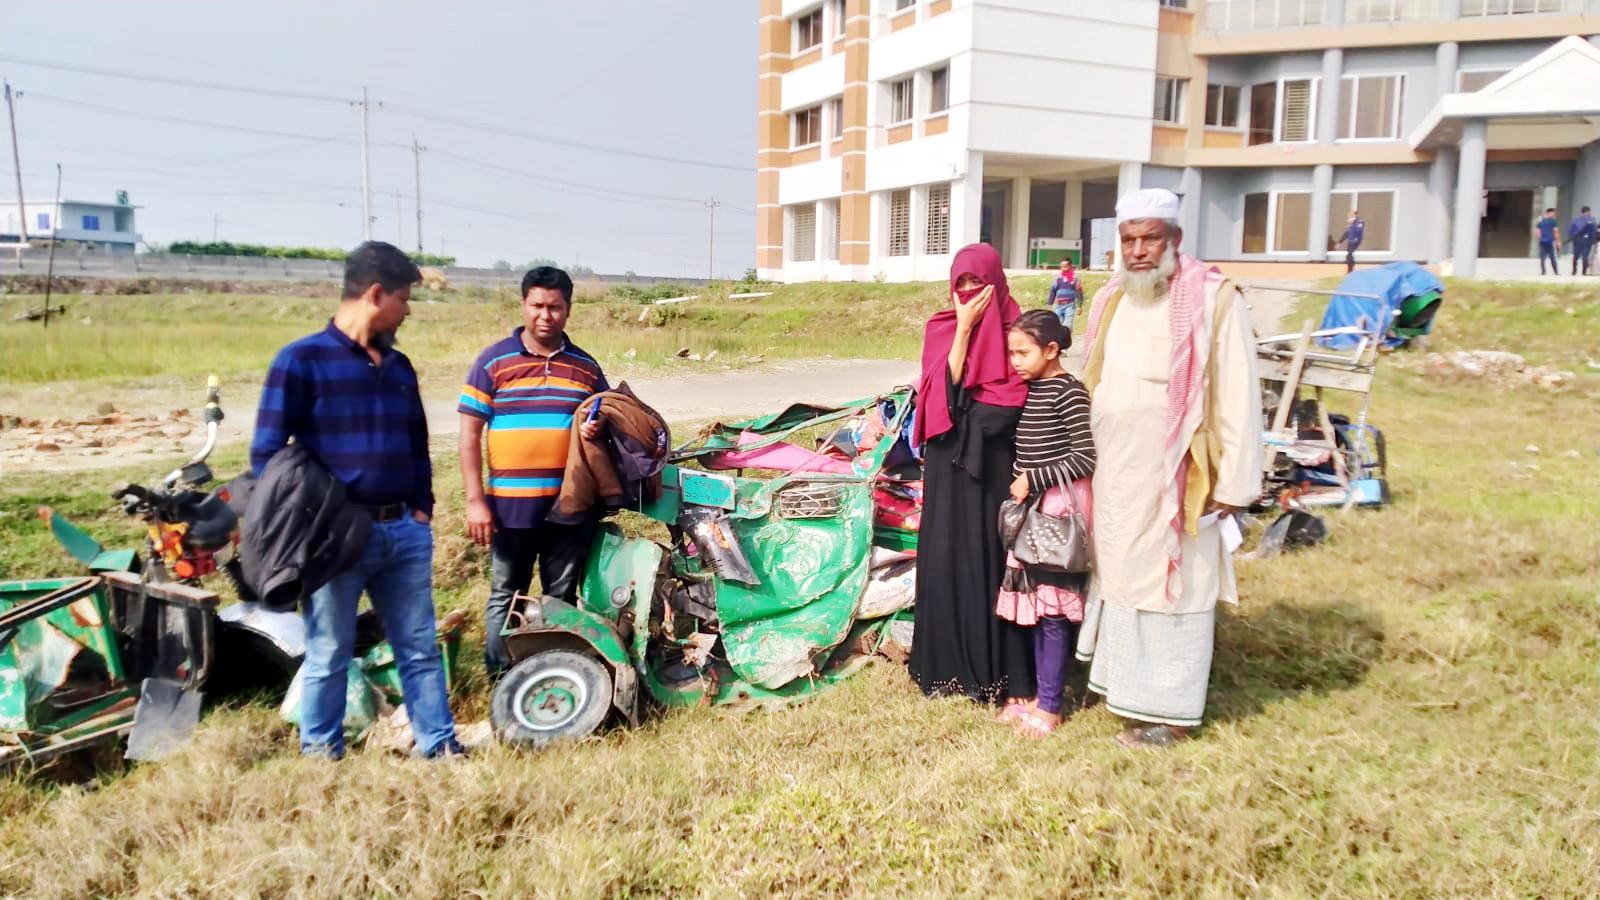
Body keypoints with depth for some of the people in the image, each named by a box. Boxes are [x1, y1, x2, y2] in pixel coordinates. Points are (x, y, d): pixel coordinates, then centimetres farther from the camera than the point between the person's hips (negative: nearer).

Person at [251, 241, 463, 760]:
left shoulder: (398, 366, 14)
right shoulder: (302, 360, -5)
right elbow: (267, 451, -7)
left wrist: (422, 507, 11)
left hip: (405, 531, 6)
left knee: (420, 648, 10)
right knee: (329, 655, 7)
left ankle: (440, 746, 19)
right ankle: (320, 755, 22)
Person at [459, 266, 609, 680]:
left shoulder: (585, 367, 7)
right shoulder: (493, 361, -1)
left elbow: (606, 422, 16)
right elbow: (470, 434, -3)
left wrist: (598, 430, -10)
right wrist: (475, 501, -9)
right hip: (510, 505, -2)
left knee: (562, 597, 12)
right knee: (505, 598, 9)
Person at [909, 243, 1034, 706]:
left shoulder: (1012, 330, -1)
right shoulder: (940, 328, 7)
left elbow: (1014, 400, -10)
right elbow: (947, 385, -9)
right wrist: (964, 328, -12)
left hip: (993, 462, -2)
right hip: (949, 461, 3)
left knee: (992, 554, 0)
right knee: (947, 555, 5)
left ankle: (995, 666, 11)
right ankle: (949, 662, 16)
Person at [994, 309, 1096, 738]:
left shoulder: (1068, 390, -13)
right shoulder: (1029, 389, 11)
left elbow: (1086, 459, -18)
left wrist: (1033, 480, -17)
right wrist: (1019, 485, 5)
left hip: (1057, 510, -8)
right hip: (1030, 508, 8)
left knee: (1052, 610, -3)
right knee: (1034, 606, 12)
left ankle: (1049, 705, 6)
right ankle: (1040, 691, 22)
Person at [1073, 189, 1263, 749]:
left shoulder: (1212, 299, -9)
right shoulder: (1109, 301, 11)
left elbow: (1238, 397, -11)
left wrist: (1233, 483, -14)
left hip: (1173, 478, -6)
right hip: (1113, 475, 6)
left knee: (1171, 584, 2)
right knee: (1116, 573, 14)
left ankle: (1166, 710, 14)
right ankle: (1123, 681, 29)